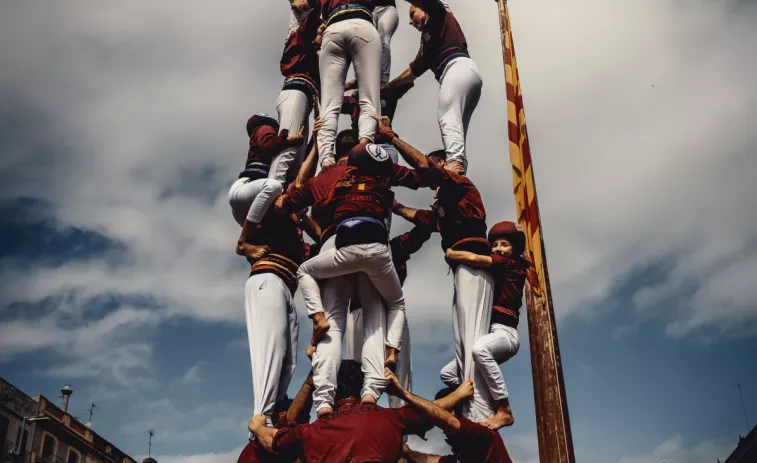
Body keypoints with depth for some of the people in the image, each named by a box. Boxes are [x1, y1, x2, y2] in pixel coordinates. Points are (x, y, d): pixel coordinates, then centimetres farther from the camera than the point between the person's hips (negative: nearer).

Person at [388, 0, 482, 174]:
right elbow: (415, 69, 39)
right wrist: (388, 86, 42)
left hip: (458, 67, -8)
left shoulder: (439, 15, 18)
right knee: (455, 124, -3)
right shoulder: (427, 39, 36)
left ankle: (454, 160, -42)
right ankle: (458, 169, -16)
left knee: (448, 118, -24)